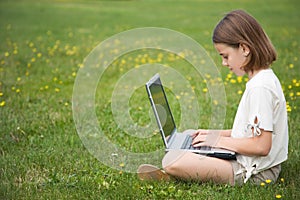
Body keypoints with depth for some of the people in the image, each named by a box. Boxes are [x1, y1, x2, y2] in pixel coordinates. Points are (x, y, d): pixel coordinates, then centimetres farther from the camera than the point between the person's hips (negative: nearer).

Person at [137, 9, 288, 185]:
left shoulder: (260, 88, -23)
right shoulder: (265, 79, 10)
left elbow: (261, 146, -26)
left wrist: (219, 140, -15)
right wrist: (216, 134, 10)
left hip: (253, 175, -11)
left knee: (172, 160, -20)